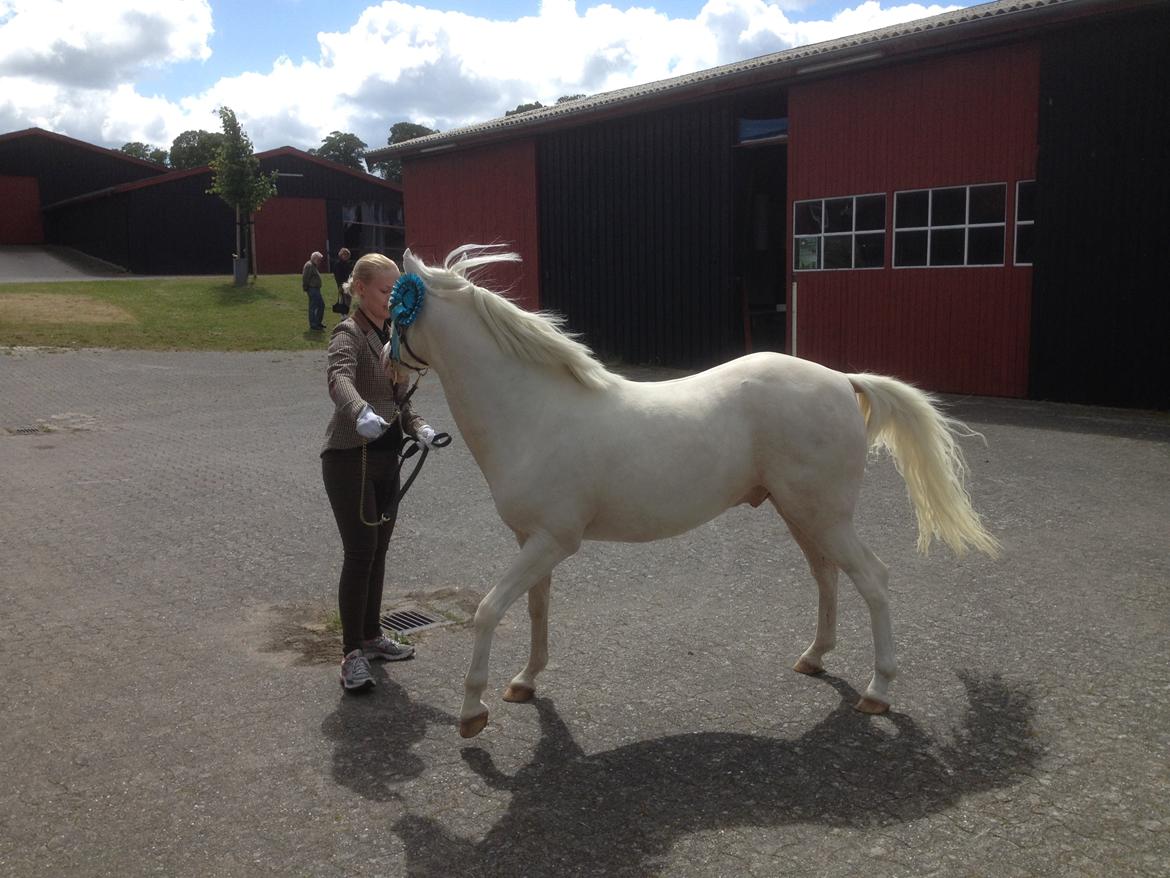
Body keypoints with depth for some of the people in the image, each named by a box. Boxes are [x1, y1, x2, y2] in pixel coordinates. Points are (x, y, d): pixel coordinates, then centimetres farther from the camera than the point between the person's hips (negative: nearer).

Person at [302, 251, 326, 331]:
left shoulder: (314, 265, 20)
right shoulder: (309, 265, -14)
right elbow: (305, 278, -20)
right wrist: (306, 288, -18)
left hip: (316, 289, 11)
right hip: (312, 289, -11)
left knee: (321, 305, 15)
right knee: (313, 307, -7)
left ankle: (318, 322, 24)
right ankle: (313, 325, -2)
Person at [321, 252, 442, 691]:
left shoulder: (393, 336, 10)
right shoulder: (348, 334, -13)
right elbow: (339, 380, -36)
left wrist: (418, 427, -3)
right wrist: (361, 413, -56)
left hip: (386, 458, 8)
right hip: (349, 457, -8)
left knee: (378, 551, 15)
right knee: (360, 552, -8)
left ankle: (372, 636, 30)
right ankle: (351, 653, 3)